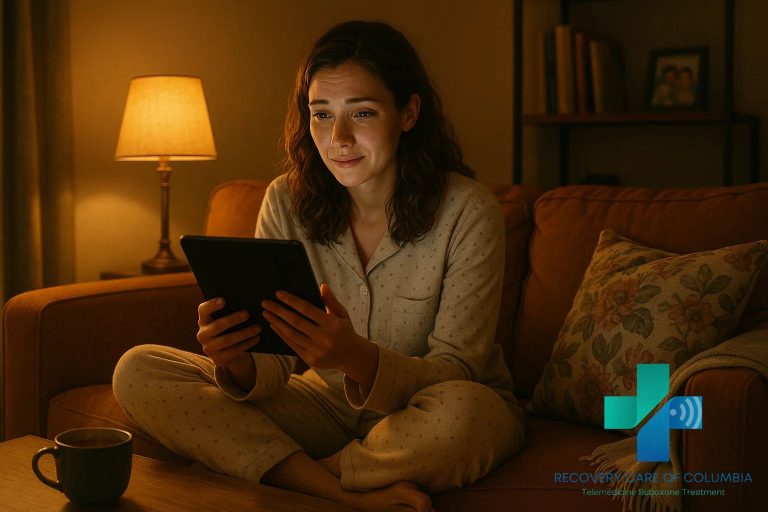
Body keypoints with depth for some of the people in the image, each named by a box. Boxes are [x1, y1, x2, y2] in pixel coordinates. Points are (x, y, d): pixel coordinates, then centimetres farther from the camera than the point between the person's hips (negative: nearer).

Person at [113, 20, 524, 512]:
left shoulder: (468, 212, -17)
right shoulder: (286, 203, -6)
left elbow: (456, 372, -18)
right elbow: (277, 365, -7)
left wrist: (359, 359, -39)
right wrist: (239, 365, -32)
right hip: (331, 404, 4)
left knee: (457, 411, -41)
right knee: (138, 372, -11)